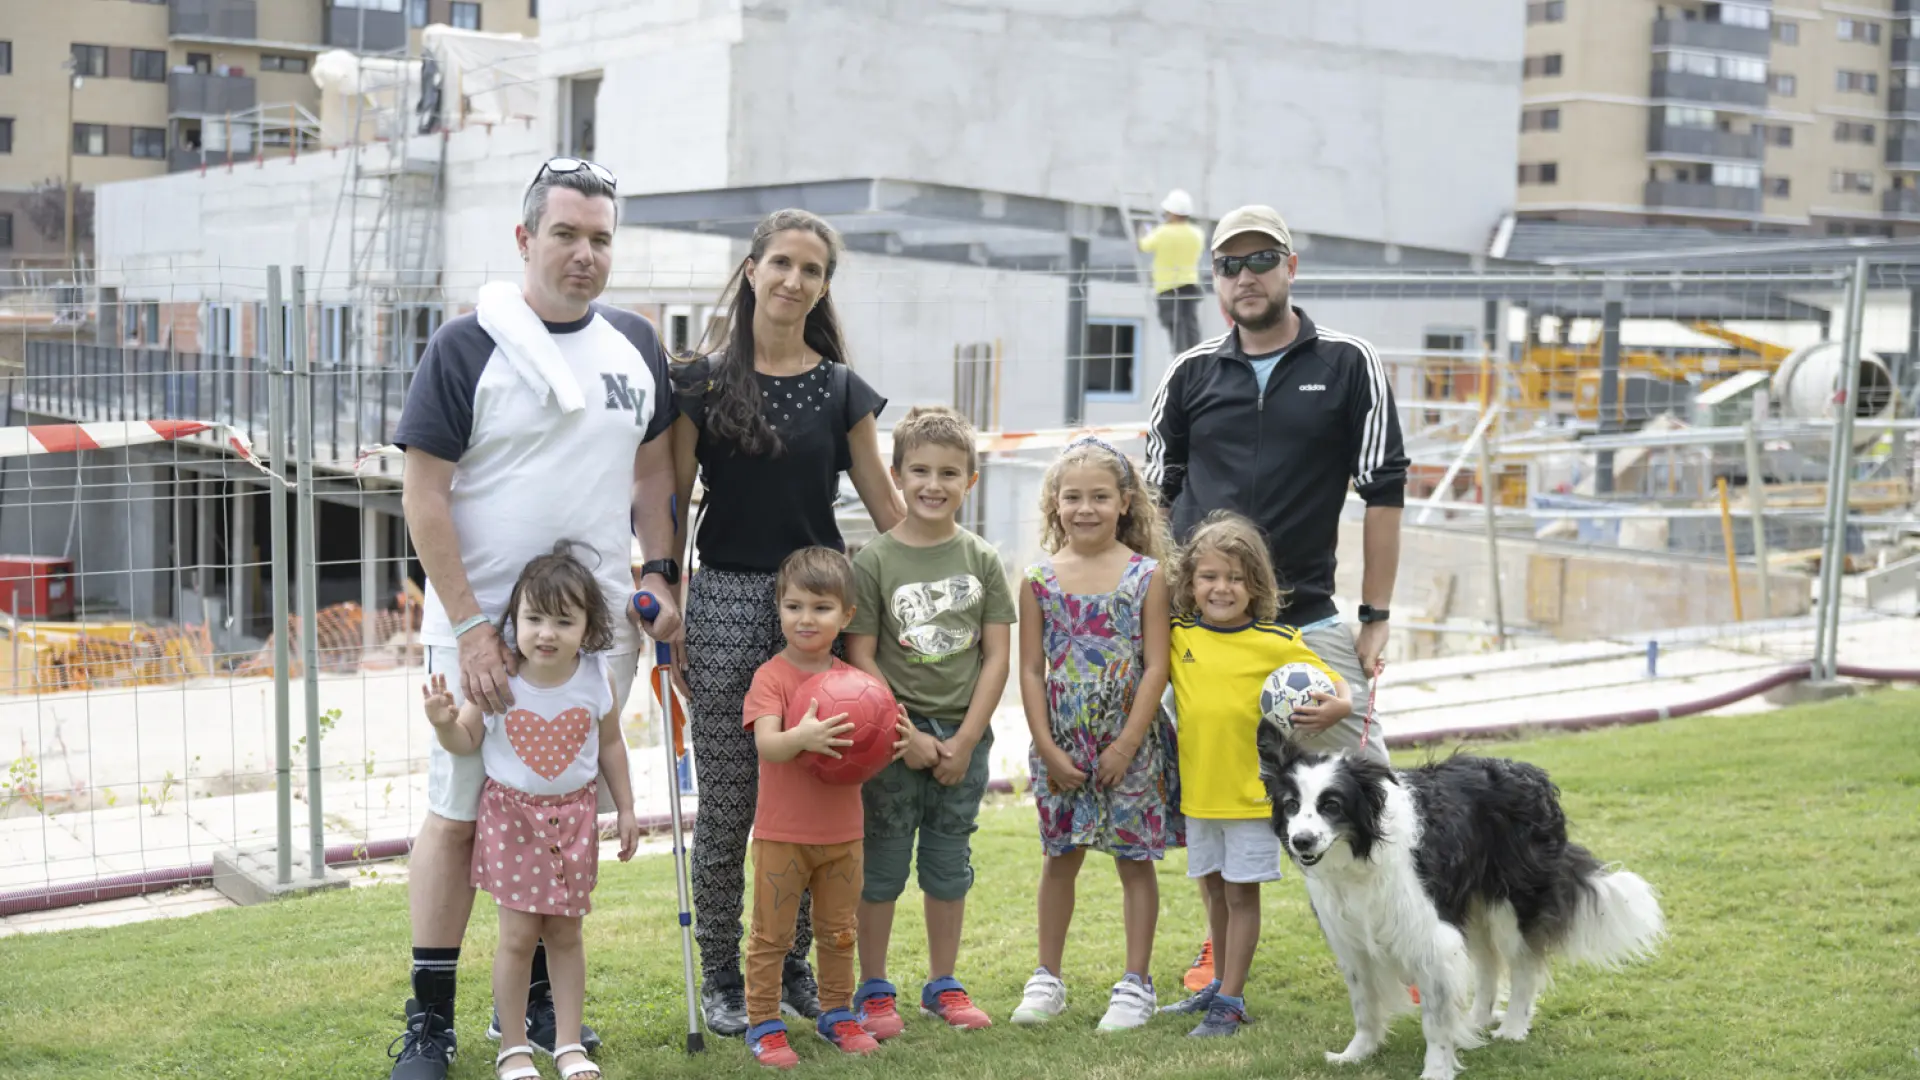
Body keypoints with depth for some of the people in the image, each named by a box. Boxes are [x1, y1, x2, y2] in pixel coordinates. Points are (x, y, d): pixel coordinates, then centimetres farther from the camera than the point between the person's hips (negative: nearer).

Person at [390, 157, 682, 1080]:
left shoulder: (635, 346, 9)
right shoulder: (467, 346, -7)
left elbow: (654, 469, 18)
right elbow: (424, 493, -9)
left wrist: (658, 573, 5)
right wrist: (470, 628, -14)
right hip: (483, 629, -4)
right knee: (458, 815, 1)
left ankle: (534, 1002, 24)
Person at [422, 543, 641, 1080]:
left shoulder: (596, 679, -9)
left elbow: (610, 744, 6)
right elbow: (467, 743, -3)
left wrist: (626, 808, 9)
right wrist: (445, 722, -25)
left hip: (573, 818, 2)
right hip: (512, 814, -2)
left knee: (566, 933, 9)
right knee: (518, 935, 0)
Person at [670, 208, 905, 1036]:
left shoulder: (841, 390, 7)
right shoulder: (702, 383, 2)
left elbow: (885, 504, 10)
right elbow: (672, 504, 4)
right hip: (727, 602, -2)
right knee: (727, 804, 2)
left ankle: (792, 963, 21)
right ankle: (720, 976, 15)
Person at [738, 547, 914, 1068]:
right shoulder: (771, 677, -11)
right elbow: (766, 744, -24)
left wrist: (894, 742, -15)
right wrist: (801, 738, -44)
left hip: (842, 832, 5)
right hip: (782, 833, -4)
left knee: (838, 932, 16)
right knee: (771, 935, 4)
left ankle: (837, 1014, 30)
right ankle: (763, 1024, 14)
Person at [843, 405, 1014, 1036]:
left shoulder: (981, 560, 2)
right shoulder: (874, 561, -6)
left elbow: (997, 656, 1)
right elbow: (860, 657, -8)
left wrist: (965, 739, -6)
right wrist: (907, 736, -13)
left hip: (964, 735, 3)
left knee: (950, 865, 12)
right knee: (882, 864, 3)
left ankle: (943, 985, 24)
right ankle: (873, 990, 15)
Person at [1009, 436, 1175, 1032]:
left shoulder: (1145, 576, -5)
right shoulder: (1040, 579, 0)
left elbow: (1156, 667, -7)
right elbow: (1031, 670, 0)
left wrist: (1125, 746, -12)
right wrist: (1047, 748, -6)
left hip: (1128, 743, -2)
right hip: (1061, 747, 2)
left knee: (1135, 859, 6)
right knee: (1059, 858, 11)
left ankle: (1136, 983, 16)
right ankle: (1048, 978, 23)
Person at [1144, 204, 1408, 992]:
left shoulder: (1348, 365, 3)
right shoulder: (1190, 375, 9)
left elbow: (1384, 493, 2)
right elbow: (1156, 498, 14)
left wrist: (1376, 618, -2)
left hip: (1309, 622, -2)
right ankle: (1222, 943, 23)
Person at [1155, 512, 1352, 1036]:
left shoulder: (1276, 643, -11)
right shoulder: (1178, 637, 0)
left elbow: (1332, 681, -7)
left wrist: (1338, 706, -27)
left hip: (1252, 792, -4)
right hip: (1199, 791, 4)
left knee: (1241, 893, 3)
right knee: (1214, 890, 17)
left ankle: (1231, 1001, 11)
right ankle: (1220, 984, 32)